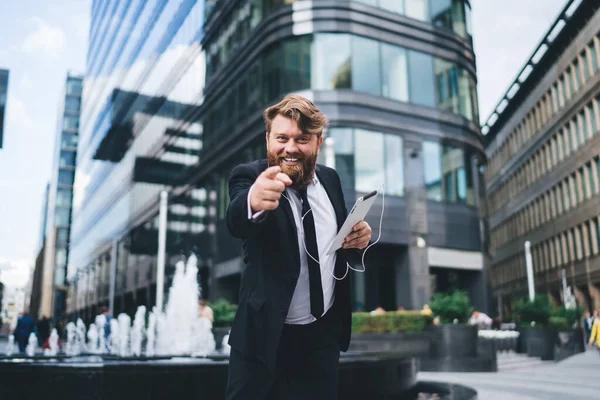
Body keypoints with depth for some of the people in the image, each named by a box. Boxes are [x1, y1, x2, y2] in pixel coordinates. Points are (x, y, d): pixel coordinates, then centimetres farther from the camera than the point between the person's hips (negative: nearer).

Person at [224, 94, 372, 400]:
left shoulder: (329, 179, 2)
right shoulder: (249, 176, -13)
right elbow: (237, 223, -35)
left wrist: (357, 239, -9)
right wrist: (253, 202, -58)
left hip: (324, 336, 4)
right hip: (266, 337, -4)